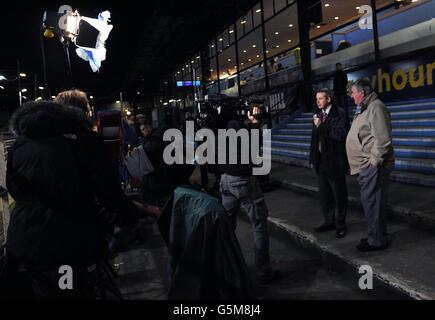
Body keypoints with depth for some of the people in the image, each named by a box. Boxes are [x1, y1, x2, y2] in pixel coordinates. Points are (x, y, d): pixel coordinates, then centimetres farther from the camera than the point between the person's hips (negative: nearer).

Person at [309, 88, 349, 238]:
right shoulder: (319, 115, 13)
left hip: (335, 162, -7)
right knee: (324, 195, 15)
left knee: (339, 196, 4)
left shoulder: (339, 113, -9)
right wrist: (313, 158, 15)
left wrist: (321, 126, -20)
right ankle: (329, 221, 28)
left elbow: (340, 135, -22)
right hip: (321, 162, 7)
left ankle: (340, 224, 16)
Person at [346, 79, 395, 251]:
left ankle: (377, 240, 7)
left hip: (373, 166, -10)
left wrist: (374, 160, -18)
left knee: (372, 202, -4)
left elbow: (383, 140, -22)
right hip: (365, 166, 10)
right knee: (370, 202, 16)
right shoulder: (364, 109, 19)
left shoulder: (376, 108, -14)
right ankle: (377, 236, 28)